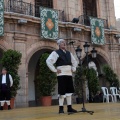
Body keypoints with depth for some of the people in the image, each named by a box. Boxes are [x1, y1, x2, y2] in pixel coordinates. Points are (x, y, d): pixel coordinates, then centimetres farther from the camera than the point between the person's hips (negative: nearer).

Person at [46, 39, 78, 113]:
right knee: (62, 91, -5)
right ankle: (61, 108, 5)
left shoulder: (69, 53, 17)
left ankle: (69, 108, 16)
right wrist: (55, 70, -14)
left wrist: (73, 69, 15)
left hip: (69, 74, 7)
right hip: (61, 75, -7)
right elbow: (48, 61, -14)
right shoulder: (56, 53, -4)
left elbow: (75, 62, 30)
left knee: (69, 91, 8)